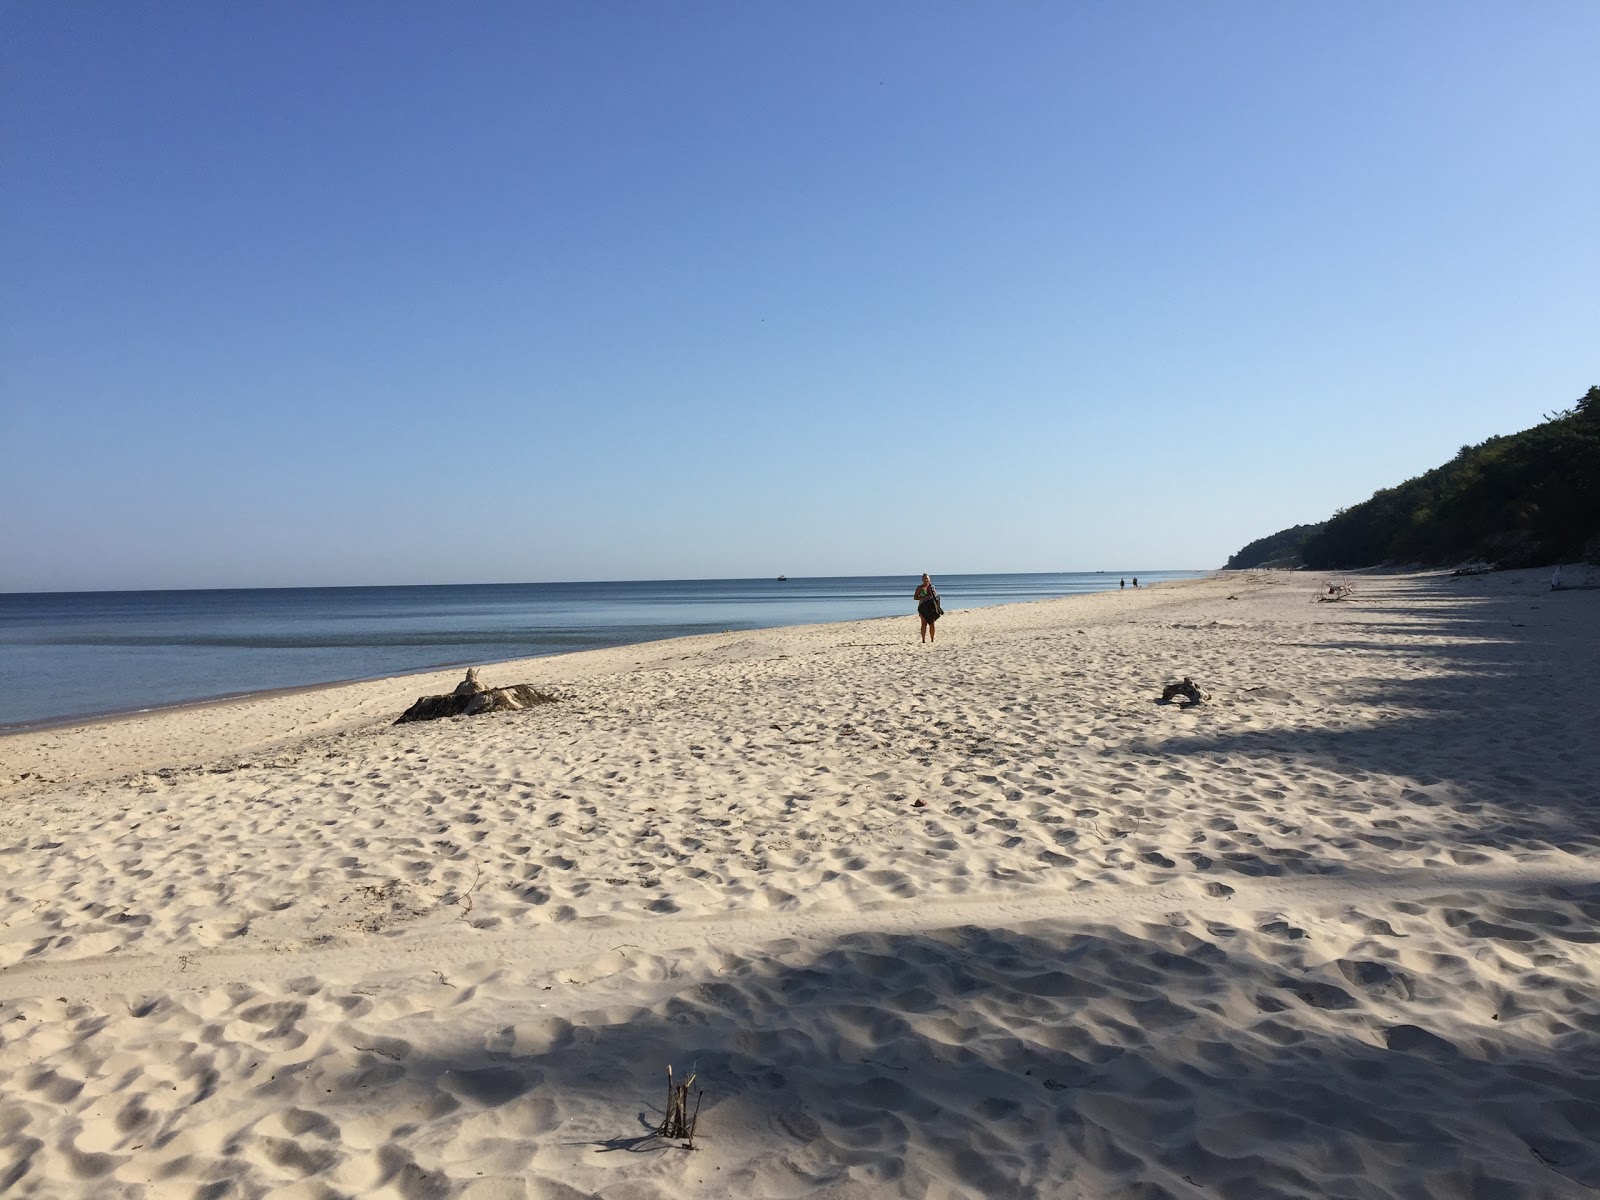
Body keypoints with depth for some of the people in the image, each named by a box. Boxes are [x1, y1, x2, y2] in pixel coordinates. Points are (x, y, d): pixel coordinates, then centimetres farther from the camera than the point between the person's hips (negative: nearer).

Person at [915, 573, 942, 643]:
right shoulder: (920, 587, -1)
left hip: (931, 606, 3)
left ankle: (932, 640, 7)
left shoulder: (932, 587, 8)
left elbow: (936, 595, 15)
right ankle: (923, 640, -7)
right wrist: (923, 598, -17)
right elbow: (915, 597, -3)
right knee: (924, 624, -9)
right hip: (923, 607, -3)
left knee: (932, 623, 2)